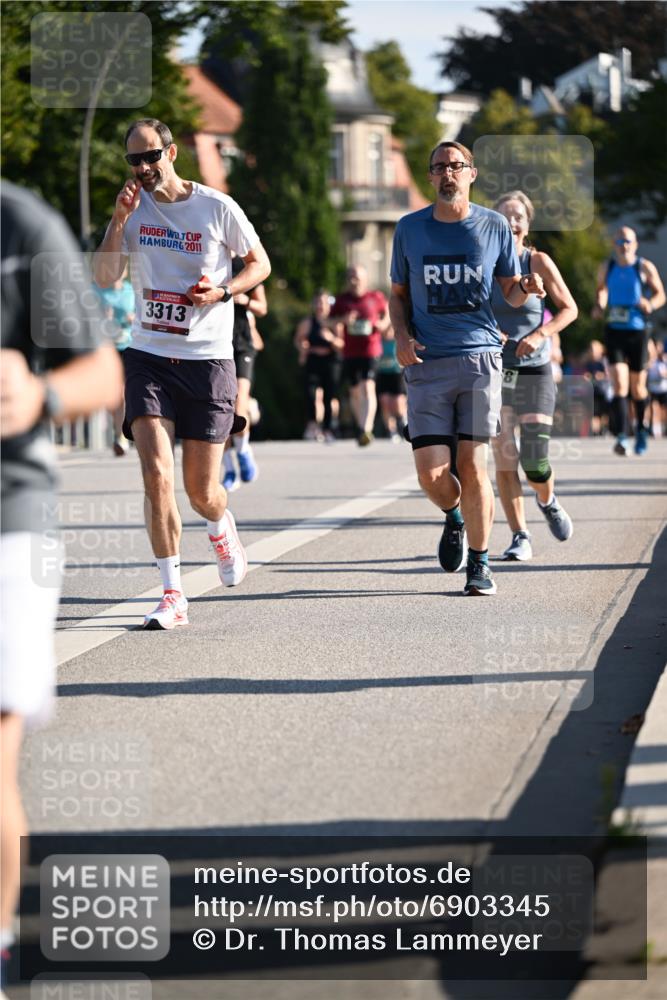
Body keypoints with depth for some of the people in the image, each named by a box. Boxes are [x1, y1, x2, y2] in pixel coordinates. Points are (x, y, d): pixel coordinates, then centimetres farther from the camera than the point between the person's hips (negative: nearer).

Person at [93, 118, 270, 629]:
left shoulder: (217, 207, -4)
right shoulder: (133, 207, 4)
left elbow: (260, 263, 7)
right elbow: (104, 278, -3)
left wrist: (223, 290, -11)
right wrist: (120, 219, -13)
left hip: (208, 359, -2)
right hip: (149, 357, 2)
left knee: (202, 492, 3)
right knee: (157, 474, -15)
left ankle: (222, 530, 41)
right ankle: (173, 596, -9)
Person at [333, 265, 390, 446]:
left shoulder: (376, 297, 3)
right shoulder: (342, 299, 8)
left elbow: (387, 314, 17)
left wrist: (383, 324, -4)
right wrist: (343, 320, -11)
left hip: (370, 351, -4)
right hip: (350, 352, 4)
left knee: (368, 387, -18)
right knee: (355, 391, 14)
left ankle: (366, 429, -27)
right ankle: (361, 426, 31)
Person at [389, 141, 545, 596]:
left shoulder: (494, 226, 5)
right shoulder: (410, 229, 7)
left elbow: (511, 292, 13)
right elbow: (399, 294, 17)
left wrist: (526, 287, -11)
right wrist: (401, 336, -1)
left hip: (480, 357, -1)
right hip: (427, 364, 1)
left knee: (473, 465, -4)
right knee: (432, 472, -8)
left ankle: (480, 564, 10)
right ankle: (454, 518, 27)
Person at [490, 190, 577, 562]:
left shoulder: (538, 262, -3)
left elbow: (569, 308, 3)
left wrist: (539, 335, -12)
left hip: (535, 371, -1)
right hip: (494, 372, 1)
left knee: (535, 462, -8)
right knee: (505, 459, -2)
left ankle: (548, 502, 26)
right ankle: (520, 537, 9)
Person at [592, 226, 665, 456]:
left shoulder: (645, 268, -2)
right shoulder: (606, 268, 5)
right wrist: (599, 306, 3)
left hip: (637, 331, -1)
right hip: (613, 331, 1)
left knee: (637, 387, 9)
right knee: (619, 383, -14)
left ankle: (641, 430, 34)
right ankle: (621, 437, -21)